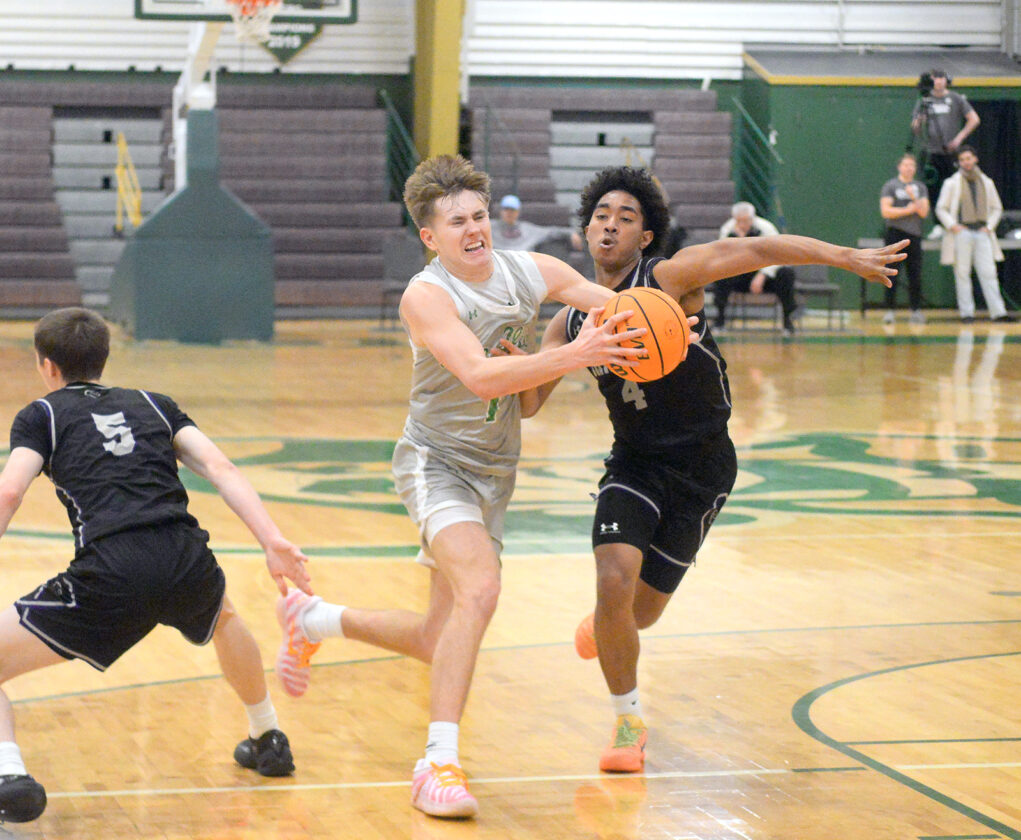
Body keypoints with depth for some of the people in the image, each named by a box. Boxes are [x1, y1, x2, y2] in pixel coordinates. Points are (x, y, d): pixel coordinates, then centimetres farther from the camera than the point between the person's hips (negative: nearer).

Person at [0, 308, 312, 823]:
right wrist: (274, 543, 5)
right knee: (223, 617, 41)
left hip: (111, 577, -4)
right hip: (188, 564, 5)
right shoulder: (152, 405, 26)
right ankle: (267, 740, 52)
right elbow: (218, 467, 12)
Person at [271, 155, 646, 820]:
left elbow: (625, 307, 5)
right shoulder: (427, 296, -20)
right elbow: (480, 375, -34)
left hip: (494, 472, 7)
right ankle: (438, 763, -29)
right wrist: (572, 356, -44)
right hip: (436, 461, -7)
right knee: (479, 586, -32)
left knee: (441, 642, 12)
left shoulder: (532, 272, -2)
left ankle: (312, 619, 38)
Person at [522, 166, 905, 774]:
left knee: (642, 609, 4)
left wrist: (847, 258, -28)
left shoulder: (667, 278, -14)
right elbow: (529, 403, 4)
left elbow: (757, 250, -20)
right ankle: (628, 722, 4)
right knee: (614, 583, -20)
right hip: (635, 464, 2)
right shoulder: (574, 319, 0)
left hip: (701, 468, -2)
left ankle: (609, 625, 46)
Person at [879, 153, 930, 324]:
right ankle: (889, 311, -2)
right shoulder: (890, 186, 3)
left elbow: (924, 212, 2)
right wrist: (907, 210, -10)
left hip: (914, 235, 3)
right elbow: (885, 211, -7)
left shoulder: (920, 188, 13)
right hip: (895, 234, -3)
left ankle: (915, 310, 7)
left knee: (915, 275, 2)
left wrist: (914, 198, -12)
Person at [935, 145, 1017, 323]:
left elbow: (997, 208, 20)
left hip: (982, 234, 2)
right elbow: (941, 208, 6)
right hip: (961, 234, -2)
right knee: (962, 274, -3)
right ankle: (966, 313, 1)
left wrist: (989, 226, 5)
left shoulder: (986, 182, 14)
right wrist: (952, 226, -8)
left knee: (988, 273, -5)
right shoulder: (952, 183, 6)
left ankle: (998, 312, -9)